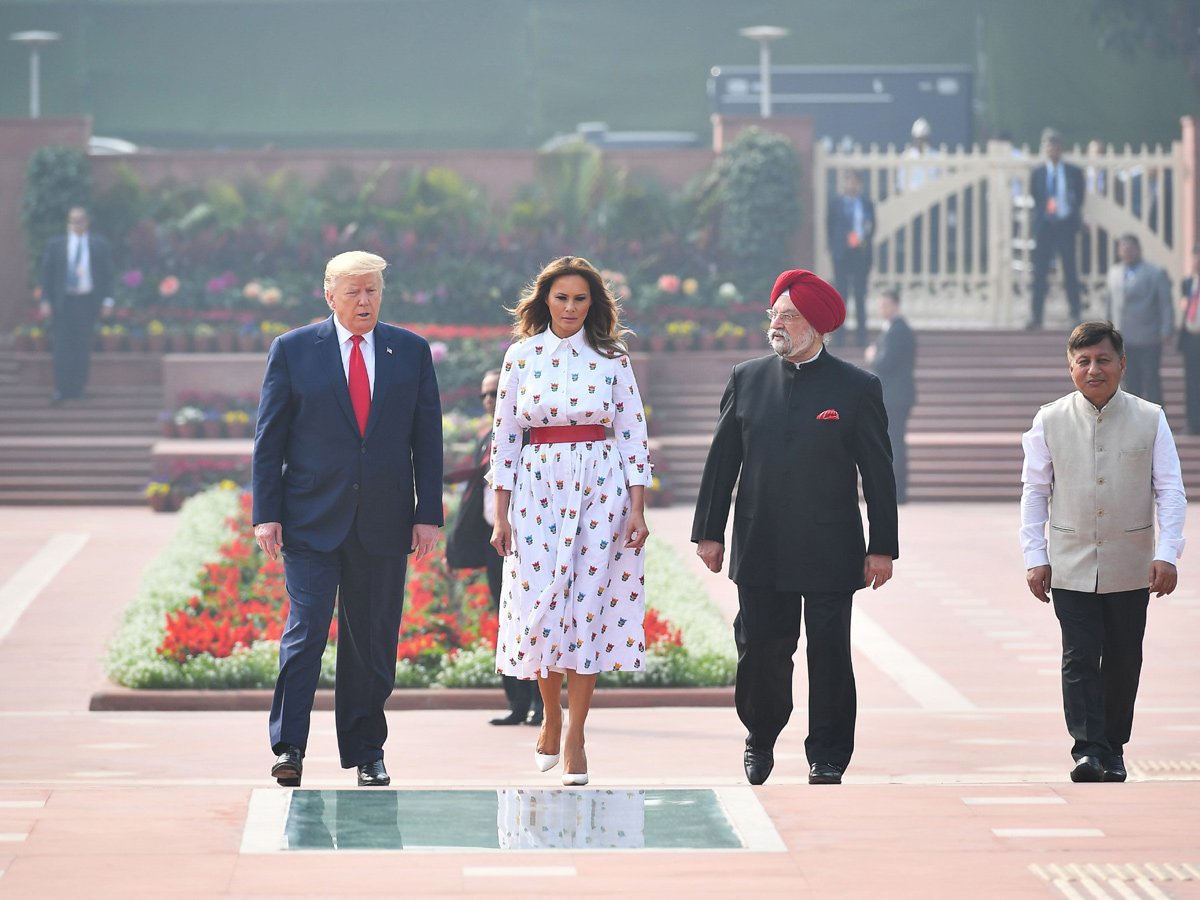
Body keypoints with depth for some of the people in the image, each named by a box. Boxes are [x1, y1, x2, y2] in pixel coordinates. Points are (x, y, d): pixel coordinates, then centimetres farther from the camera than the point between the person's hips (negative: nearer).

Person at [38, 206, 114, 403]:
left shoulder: (99, 245, 8)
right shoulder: (55, 245, 7)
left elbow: (107, 273, 8)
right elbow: (46, 274, 6)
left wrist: (107, 299, -1)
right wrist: (46, 300, -3)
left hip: (87, 302, 0)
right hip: (63, 302, 0)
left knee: (83, 347, 2)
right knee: (61, 345, -7)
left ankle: (78, 387, 9)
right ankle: (62, 389, -7)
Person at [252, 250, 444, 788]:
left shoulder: (411, 352, 7)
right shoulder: (292, 351, 2)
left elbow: (427, 436, 7)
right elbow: (269, 438, 2)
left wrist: (428, 514, 1)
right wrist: (267, 514, -5)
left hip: (384, 522, 2)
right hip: (312, 521, -2)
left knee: (373, 641, 7)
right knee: (305, 632, -10)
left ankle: (365, 752, 17)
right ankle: (288, 748, -6)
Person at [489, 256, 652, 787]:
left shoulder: (612, 359, 3)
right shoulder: (522, 356, 4)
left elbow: (633, 434, 3)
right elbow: (505, 436, 5)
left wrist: (637, 510, -4)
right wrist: (501, 516, 2)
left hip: (600, 489, -1)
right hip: (537, 487, 1)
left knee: (587, 602, -3)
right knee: (539, 605, -4)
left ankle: (574, 739, 3)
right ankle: (551, 717, 21)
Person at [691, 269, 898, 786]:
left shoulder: (857, 388, -1)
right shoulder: (747, 379, 7)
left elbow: (878, 473, 0)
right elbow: (721, 460, 10)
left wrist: (883, 548, -4)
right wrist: (709, 532, 7)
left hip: (830, 551, -2)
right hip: (759, 548, 2)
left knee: (830, 656, 1)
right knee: (759, 651, 6)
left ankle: (827, 758, 13)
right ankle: (760, 738, 28)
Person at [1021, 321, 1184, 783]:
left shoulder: (1150, 420, 0)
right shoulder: (1050, 421, 1)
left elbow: (1171, 491, 1)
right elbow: (1035, 492, 6)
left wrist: (1166, 554, -8)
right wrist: (1035, 558, 1)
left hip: (1129, 569, 0)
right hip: (1070, 567, 0)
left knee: (1123, 661, 7)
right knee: (1079, 658, -9)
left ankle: (1113, 749, 20)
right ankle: (1088, 750, -12)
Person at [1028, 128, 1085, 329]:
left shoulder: (1073, 172, 5)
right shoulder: (1037, 174, 8)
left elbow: (1080, 199, 8)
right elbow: (1033, 199, 11)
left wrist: (1076, 219, 1)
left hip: (1066, 225, -1)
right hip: (1044, 225, 1)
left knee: (1070, 271, 0)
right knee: (1039, 271, -1)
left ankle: (1075, 314, 6)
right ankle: (1036, 315, 2)